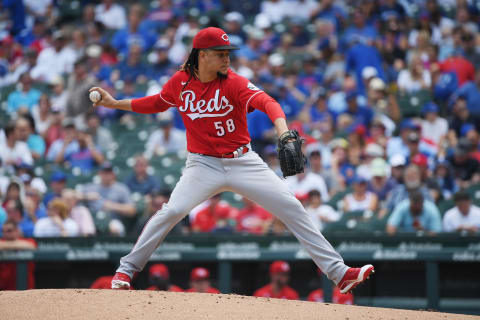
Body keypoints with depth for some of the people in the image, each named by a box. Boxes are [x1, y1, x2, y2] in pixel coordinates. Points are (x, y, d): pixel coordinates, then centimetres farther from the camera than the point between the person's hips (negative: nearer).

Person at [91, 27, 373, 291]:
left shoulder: (234, 83, -12)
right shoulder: (181, 82, -3)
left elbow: (266, 102, -29)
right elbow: (157, 103, 17)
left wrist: (283, 130, -49)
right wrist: (114, 103, 12)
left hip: (243, 162, 0)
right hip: (203, 165, 0)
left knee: (292, 209, -6)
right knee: (173, 211, -22)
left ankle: (338, 272, 0)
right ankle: (126, 270, -6)